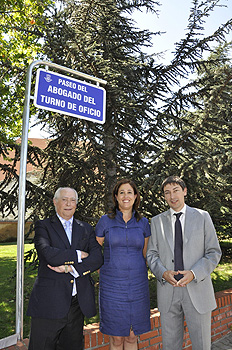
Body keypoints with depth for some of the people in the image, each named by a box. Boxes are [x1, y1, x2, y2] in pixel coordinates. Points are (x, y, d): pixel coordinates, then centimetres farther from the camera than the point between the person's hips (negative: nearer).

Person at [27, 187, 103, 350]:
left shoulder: (86, 229, 10)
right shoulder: (43, 226, 1)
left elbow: (98, 258, -3)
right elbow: (48, 254, -17)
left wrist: (71, 268, -15)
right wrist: (78, 255, -10)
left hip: (78, 303, 3)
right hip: (49, 301, -3)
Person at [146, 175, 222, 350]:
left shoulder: (202, 217, 2)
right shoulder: (157, 221, 6)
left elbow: (214, 252, -1)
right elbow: (152, 254, 6)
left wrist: (193, 273, -15)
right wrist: (163, 273, -14)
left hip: (197, 289, -1)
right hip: (167, 290, 2)